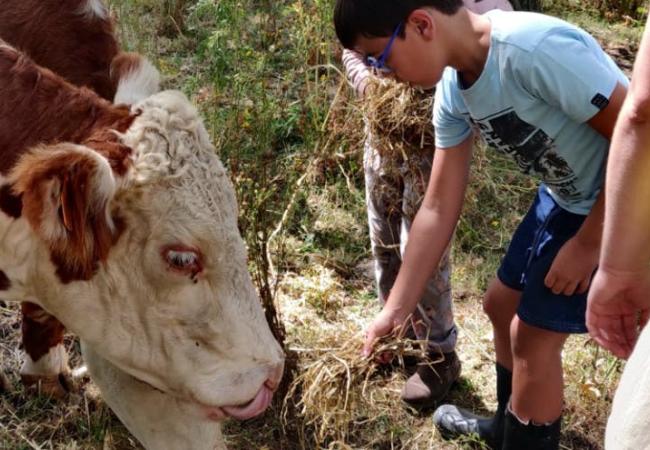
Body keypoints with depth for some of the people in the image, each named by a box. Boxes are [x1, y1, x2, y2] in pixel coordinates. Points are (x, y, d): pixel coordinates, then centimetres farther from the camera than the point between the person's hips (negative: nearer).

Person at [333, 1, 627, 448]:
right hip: (566, 197, 8)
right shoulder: (452, 92, -6)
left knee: (534, 336, -1)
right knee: (503, 306, 19)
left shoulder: (537, 49, -33)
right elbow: (439, 209, -1)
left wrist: (587, 243, -19)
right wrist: (395, 311, -1)